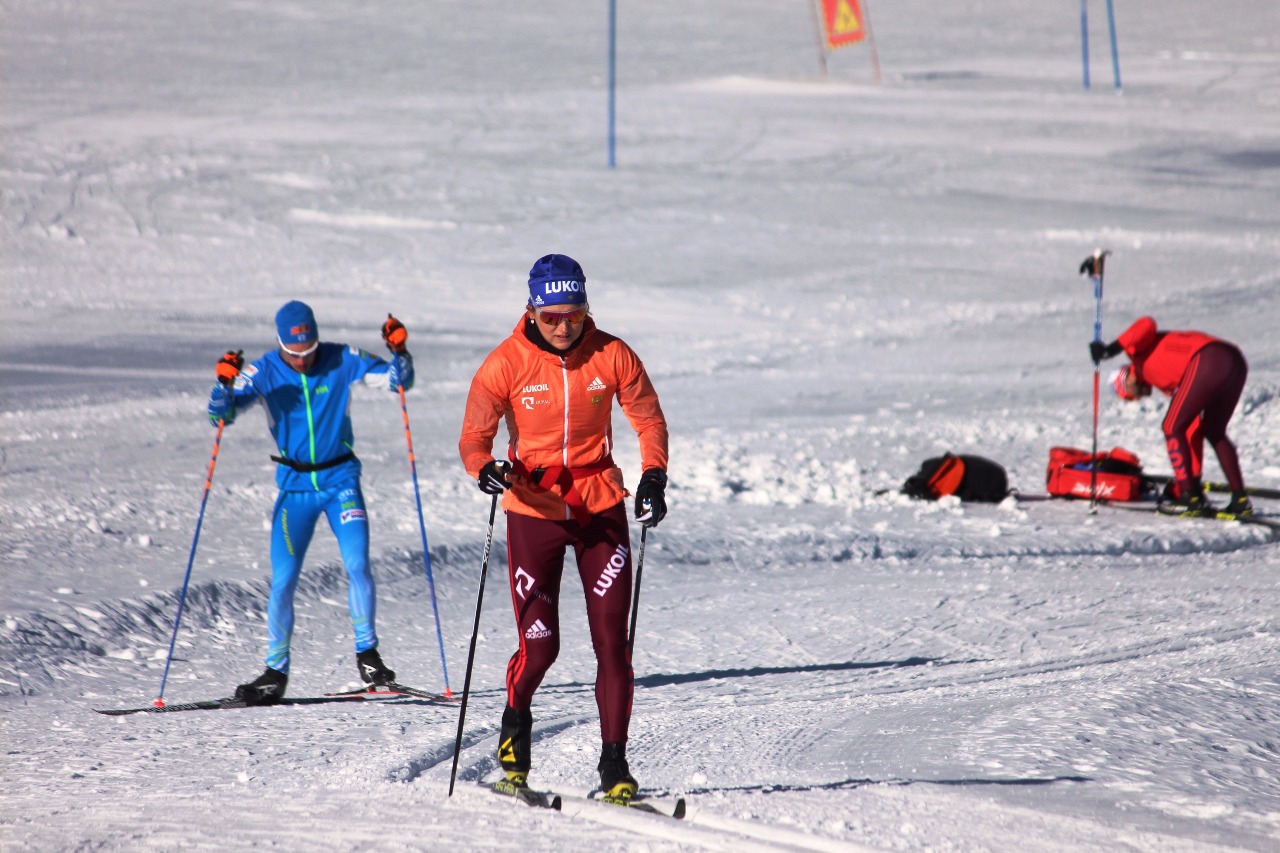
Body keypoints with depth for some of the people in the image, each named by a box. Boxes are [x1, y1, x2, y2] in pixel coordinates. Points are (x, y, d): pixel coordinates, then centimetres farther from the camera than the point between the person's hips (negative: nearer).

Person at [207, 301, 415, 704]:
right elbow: (221, 414, -14)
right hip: (295, 485, 0)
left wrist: (399, 352, -24)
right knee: (282, 581, -4)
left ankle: (367, 652, 1)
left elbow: (398, 380, -4)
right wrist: (225, 384, -35)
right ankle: (276, 672, 7)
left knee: (357, 565, -16)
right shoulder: (264, 372, -8)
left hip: (341, 479, 0)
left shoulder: (341, 361, -7)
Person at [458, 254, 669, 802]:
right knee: (539, 644, -8)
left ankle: (614, 762, 4)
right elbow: (474, 436, -6)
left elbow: (648, 420, 7)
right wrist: (485, 469, -28)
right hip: (534, 510, -1)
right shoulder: (507, 363, -9)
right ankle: (515, 721, 23)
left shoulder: (611, 356, -6)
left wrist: (653, 475, -9)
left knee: (612, 641, -4)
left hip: (601, 509, 1)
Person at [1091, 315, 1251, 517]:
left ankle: (1190, 498, 2)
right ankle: (1240, 499, 21)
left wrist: (1113, 348, -8)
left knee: (1172, 428, 6)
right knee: (1214, 432, 25)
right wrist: (1194, 477, 37)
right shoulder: (1171, 384, 34)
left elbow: (1146, 326, -5)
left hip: (1207, 361, -9)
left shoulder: (1139, 349, 19)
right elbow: (1192, 432, 34)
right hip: (1237, 361, 9)